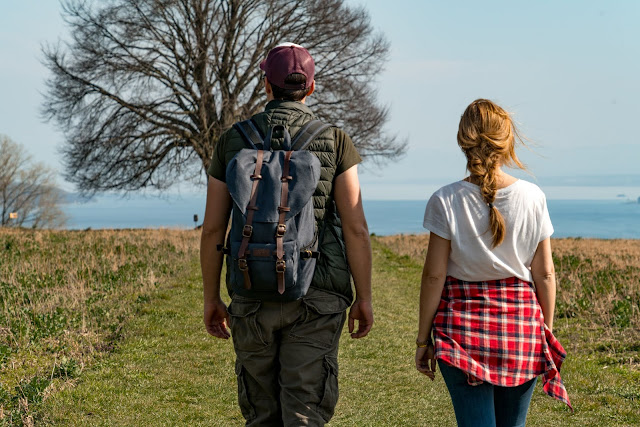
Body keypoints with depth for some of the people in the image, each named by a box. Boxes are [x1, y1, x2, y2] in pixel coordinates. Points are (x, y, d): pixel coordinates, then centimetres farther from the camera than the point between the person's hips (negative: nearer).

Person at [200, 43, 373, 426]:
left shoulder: (233, 140, 4)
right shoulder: (335, 141, -1)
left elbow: (212, 229, 4)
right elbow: (356, 227, -6)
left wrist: (212, 299, 13)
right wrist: (364, 298, 2)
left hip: (252, 297, 2)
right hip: (315, 300, -2)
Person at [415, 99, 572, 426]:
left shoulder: (445, 201, -7)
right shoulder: (532, 197, -2)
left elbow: (434, 275, -5)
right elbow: (544, 274, 2)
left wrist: (423, 339, 3)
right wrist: (547, 330, 14)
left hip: (463, 323, -2)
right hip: (522, 322, 2)